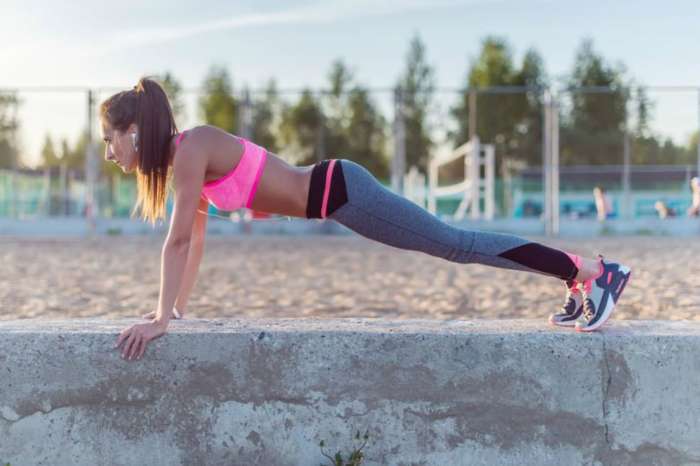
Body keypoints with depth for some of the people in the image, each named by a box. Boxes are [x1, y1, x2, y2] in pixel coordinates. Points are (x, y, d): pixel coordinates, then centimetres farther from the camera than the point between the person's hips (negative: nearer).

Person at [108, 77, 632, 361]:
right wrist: (175, 307, 19)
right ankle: (579, 272, 19)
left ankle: (591, 272, -1)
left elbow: (179, 240, -20)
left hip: (339, 191, -8)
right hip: (332, 192, 8)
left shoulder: (190, 149, -16)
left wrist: (161, 318, -18)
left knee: (455, 244, -6)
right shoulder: (180, 158, 12)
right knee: (455, 244, 12)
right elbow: (195, 240, 20)